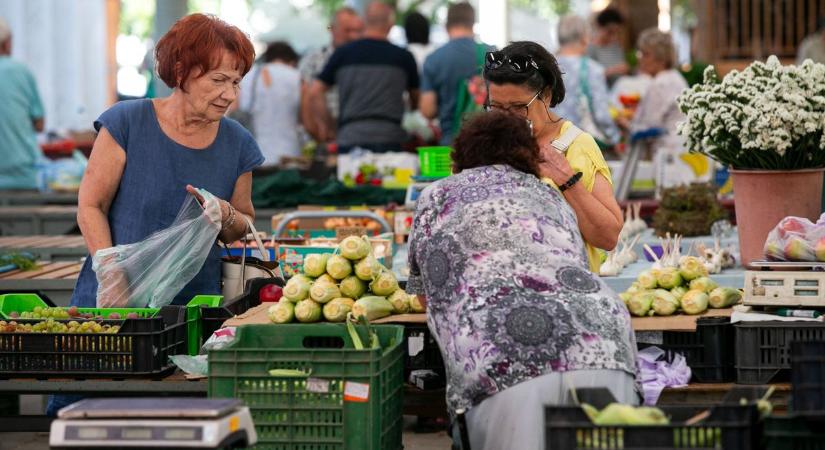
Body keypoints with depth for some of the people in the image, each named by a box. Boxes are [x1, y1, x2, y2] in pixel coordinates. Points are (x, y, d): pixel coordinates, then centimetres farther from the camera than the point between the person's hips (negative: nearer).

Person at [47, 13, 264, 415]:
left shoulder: (237, 144, 5)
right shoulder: (127, 123, -5)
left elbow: (244, 228, 15)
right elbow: (90, 205, -2)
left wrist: (226, 216, -8)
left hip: (194, 306, 2)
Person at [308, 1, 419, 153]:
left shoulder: (343, 53, 6)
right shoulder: (403, 56, 4)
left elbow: (314, 94, 5)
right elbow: (416, 99, 15)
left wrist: (327, 125, 16)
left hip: (349, 138, 1)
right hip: (389, 139, -1)